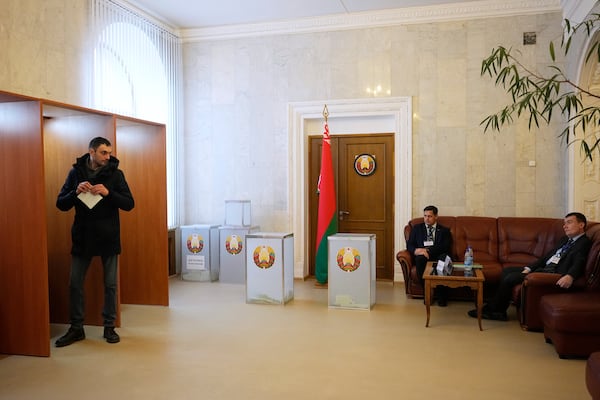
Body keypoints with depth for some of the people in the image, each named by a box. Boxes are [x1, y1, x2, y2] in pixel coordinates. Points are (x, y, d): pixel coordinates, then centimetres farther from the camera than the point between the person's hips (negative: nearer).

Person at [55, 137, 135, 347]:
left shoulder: (115, 173, -3)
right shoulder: (76, 172, 1)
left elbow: (129, 204, -7)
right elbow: (61, 204, 2)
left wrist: (108, 193, -22)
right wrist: (76, 192, -17)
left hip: (108, 237, -1)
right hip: (82, 237, 1)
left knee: (110, 284, 6)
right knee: (75, 284, 7)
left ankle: (109, 327, 20)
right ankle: (76, 328, 22)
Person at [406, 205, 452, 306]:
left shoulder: (444, 230, 19)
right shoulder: (417, 228, 22)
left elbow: (446, 247, 1)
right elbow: (409, 245, 11)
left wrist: (428, 250, -15)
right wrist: (416, 251, -14)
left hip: (438, 256, -1)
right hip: (423, 257, 1)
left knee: (444, 257, -37)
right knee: (420, 259, -36)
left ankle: (441, 295, -30)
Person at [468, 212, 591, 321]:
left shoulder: (585, 243, -6)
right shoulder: (564, 240, 22)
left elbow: (578, 264, -23)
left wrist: (570, 276, -44)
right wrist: (529, 268, 4)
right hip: (543, 267, 10)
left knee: (510, 278, -19)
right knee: (507, 270, 5)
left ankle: (490, 309, -2)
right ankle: (499, 312, 1)